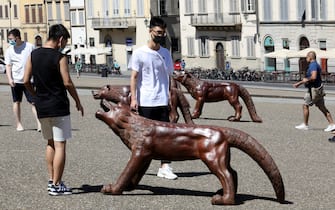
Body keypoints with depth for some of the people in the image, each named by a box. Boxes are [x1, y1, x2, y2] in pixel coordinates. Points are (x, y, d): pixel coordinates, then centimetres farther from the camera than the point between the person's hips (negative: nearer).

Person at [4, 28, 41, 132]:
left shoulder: (29, 47, -2)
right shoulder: (9, 50, 3)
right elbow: (8, 66, 3)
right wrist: (10, 79, -11)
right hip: (15, 80, 2)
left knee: (33, 102, -7)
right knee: (17, 102, 8)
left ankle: (39, 123, -9)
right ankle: (18, 124, 18)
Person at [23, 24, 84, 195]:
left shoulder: (33, 55, 5)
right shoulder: (59, 57, -12)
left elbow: (26, 81, 4)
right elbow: (67, 83, -14)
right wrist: (78, 102, -2)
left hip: (41, 107, 6)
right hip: (58, 106, -6)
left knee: (50, 143, 20)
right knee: (60, 145, -2)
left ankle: (51, 180, 21)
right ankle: (56, 185, -3)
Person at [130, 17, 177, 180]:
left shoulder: (165, 53, 11)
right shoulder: (139, 53, -3)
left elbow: (169, 76, 14)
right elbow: (134, 77, -4)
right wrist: (133, 98, -11)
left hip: (162, 101, 4)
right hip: (145, 102, -4)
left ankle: (164, 167, 0)